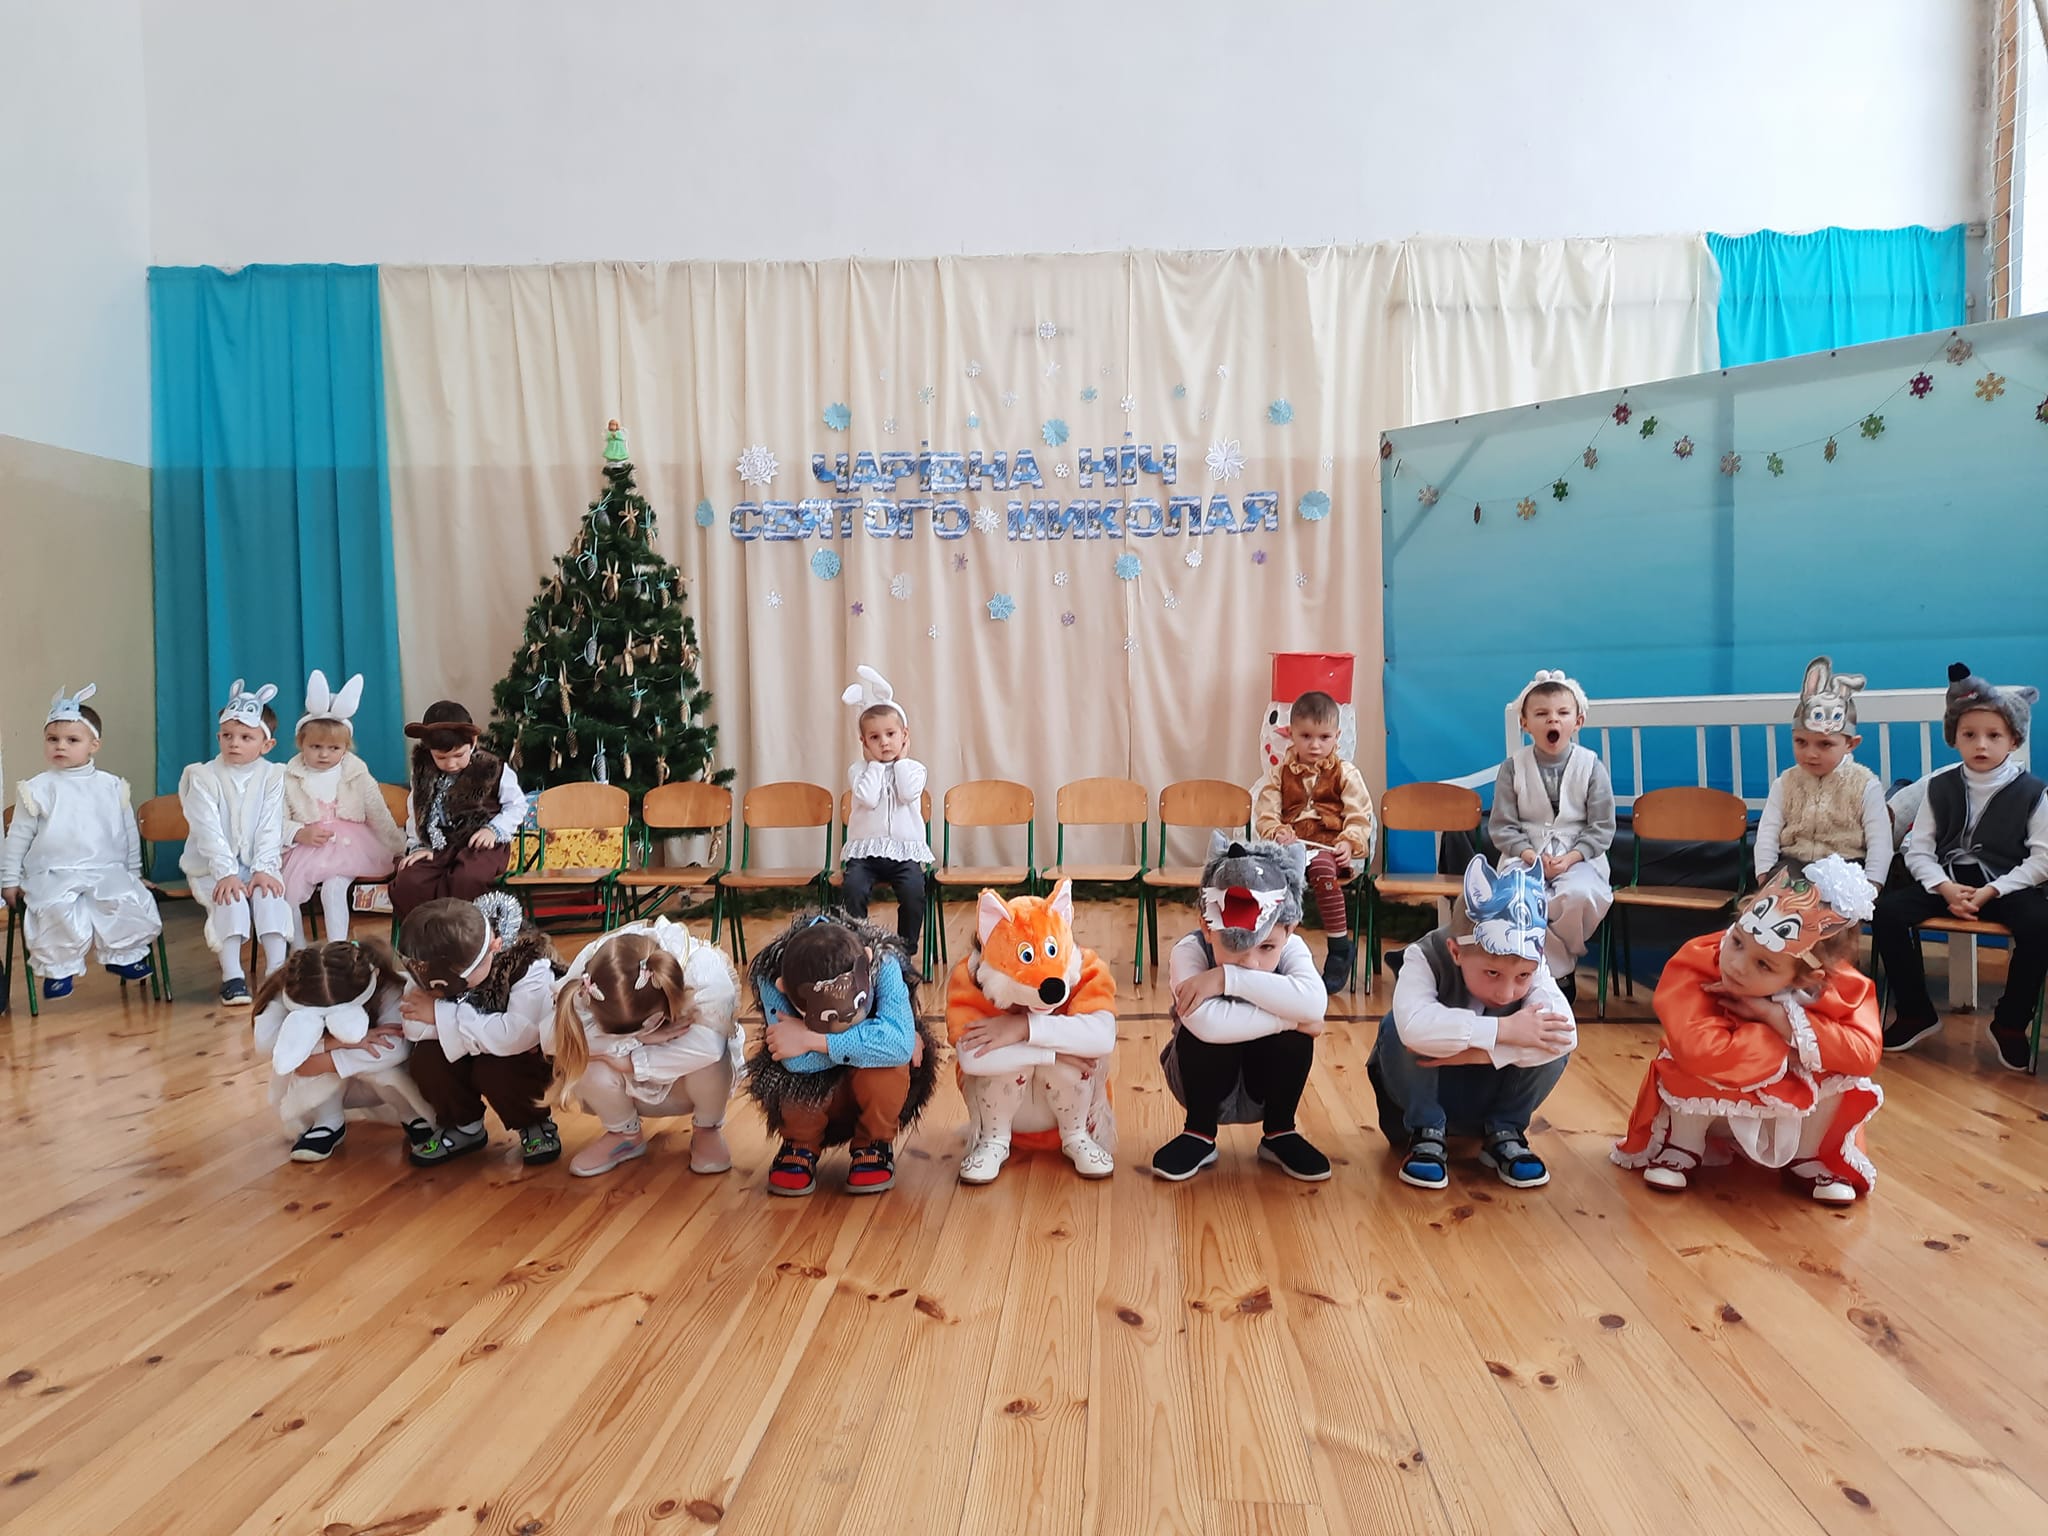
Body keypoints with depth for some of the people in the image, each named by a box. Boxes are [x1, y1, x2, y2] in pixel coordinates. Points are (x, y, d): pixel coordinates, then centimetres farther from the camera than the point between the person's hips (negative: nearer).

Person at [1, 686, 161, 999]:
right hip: (53, 875, -1)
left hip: (108, 871, 2)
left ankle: (123, 954, -1)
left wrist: (133, 874, 18)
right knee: (57, 907, -32)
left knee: (131, 900, -26)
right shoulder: (38, 789, 6)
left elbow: (129, 834, 17)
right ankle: (58, 967, -10)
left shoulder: (112, 787, 11)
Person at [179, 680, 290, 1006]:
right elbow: (209, 831, -14)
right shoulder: (203, 776, -5)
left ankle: (276, 969, -25)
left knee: (270, 895, -26)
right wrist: (226, 873, -24)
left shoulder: (272, 776, 0)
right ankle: (231, 976, -28)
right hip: (214, 867, -1)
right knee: (230, 900, -27)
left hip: (257, 864, 1)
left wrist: (263, 869, -19)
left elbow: (270, 829, -6)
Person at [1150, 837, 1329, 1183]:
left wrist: (1228, 978, -44)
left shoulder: (1290, 948, -21)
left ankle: (1279, 1133, -3)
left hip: (1266, 1089, 2)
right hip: (1207, 1084, -2)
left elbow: (1314, 1004, -44)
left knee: (1295, 1029, -28)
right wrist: (1287, 1017, -38)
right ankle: (1199, 1133, -7)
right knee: (1204, 1028, -33)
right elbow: (1209, 1023, -47)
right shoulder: (1189, 951, -28)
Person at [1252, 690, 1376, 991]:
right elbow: (1265, 815, 10)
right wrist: (1277, 833, -12)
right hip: (1290, 845, 2)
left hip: (1330, 846, -2)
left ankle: (1339, 946, -27)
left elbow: (1359, 816, 4)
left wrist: (1349, 842, -15)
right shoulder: (1280, 774, 16)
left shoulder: (1346, 773, 10)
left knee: (1321, 868, -39)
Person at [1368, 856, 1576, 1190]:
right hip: (1421, 1097, -2)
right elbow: (1413, 1023, -48)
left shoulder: (1532, 969, -17)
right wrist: (1502, 1029, -44)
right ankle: (1426, 1133, -14)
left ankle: (1504, 1133, -5)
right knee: (1399, 1029, -33)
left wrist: (1476, 1051, -42)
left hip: (1486, 1097, 2)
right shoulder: (1426, 957, -26)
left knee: (1551, 1040, -24)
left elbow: (1566, 1035, -36)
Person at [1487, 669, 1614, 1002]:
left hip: (1579, 857, 0)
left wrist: (1570, 858, -16)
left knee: (1580, 895, -35)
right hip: (1525, 856, 0)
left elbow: (1602, 828, -1)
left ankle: (1560, 958, -2)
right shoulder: (1513, 766, -1)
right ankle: (1560, 970, -9)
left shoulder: (1591, 766, -2)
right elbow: (1501, 826, -1)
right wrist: (1529, 855, -17)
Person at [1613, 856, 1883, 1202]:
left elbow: (1865, 1053, -33)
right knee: (1695, 1066, -34)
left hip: (1794, 1109, 3)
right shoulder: (1695, 966, -33)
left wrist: (1783, 1018, -39)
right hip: (1711, 1105, -2)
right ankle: (1682, 1147, -4)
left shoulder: (1838, 986, -23)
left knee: (1838, 1074, -24)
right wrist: (1785, 1046, -34)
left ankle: (1806, 1157, 3)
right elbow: (1701, 1051, -45)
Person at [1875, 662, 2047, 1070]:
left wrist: (1991, 892, -18)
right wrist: (1945, 888, -16)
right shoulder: (1940, 786, 5)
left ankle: (2011, 1022, -10)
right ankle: (1916, 1012, -4)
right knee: (1886, 911, -22)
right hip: (1945, 881, 2)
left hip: (2006, 885, -2)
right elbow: (1918, 849, 2)